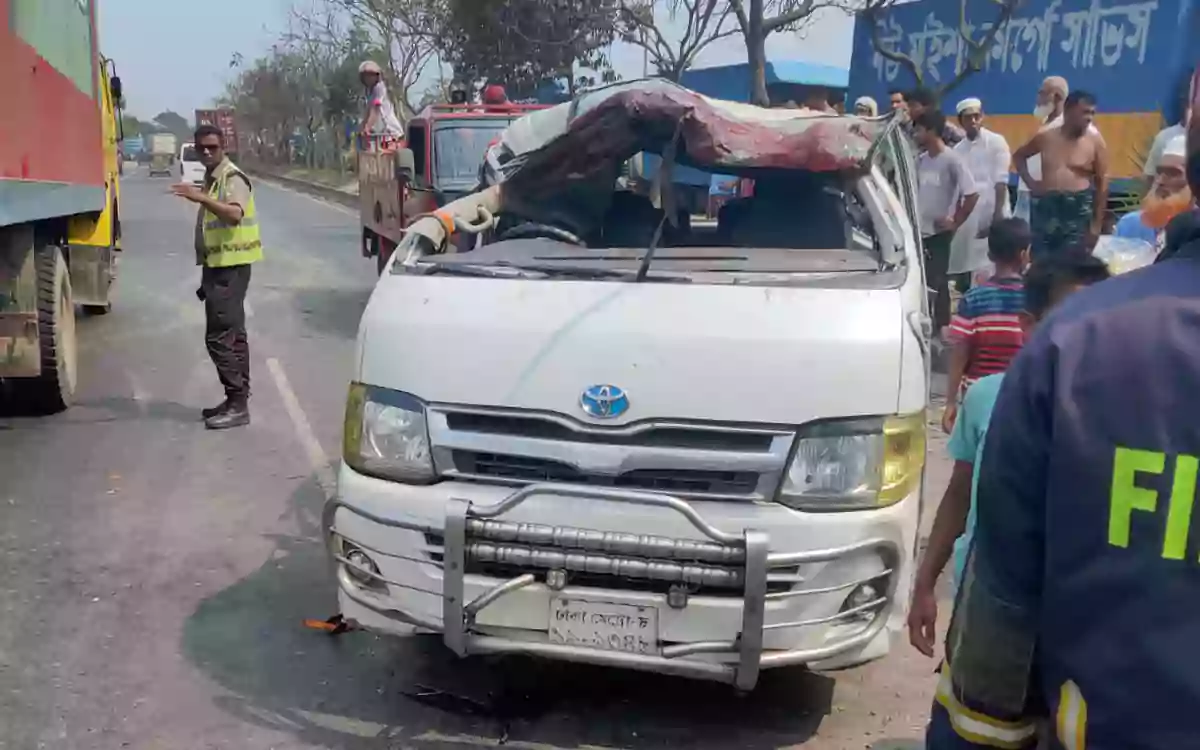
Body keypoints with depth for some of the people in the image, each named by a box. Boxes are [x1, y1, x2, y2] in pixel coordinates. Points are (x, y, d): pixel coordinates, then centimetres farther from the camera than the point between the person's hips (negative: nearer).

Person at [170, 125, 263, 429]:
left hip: (230, 266, -10)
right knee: (232, 334, 12)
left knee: (220, 336, -13)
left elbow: (235, 214, -32)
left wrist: (201, 198, -44)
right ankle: (237, 400, 19)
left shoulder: (232, 178, -12)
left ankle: (238, 402, -10)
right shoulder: (212, 178, 18)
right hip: (220, 265, 10)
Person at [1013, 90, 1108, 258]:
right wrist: (1030, 182, 7)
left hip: (1078, 209, -2)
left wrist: (1097, 224, -4)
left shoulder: (1095, 141, -1)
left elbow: (1103, 183, 0)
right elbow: (1019, 156, 23)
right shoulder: (1046, 137, 5)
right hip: (1045, 206, 2)